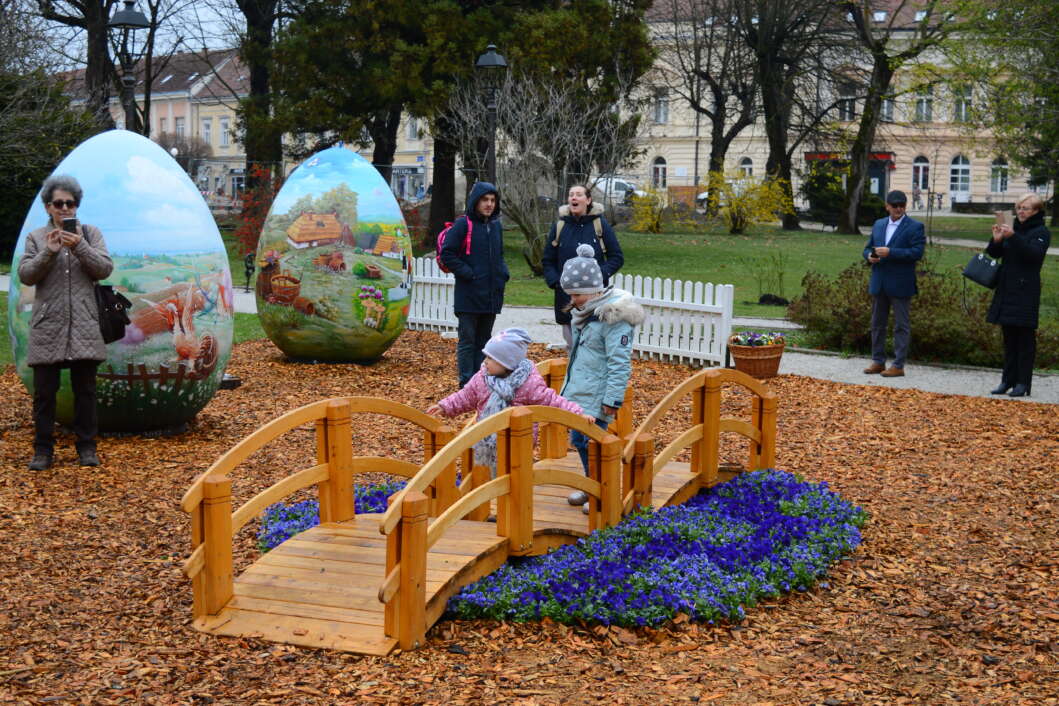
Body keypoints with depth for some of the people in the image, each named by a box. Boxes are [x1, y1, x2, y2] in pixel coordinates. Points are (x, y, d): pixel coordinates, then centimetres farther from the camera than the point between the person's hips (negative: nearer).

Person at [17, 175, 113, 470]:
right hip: (48, 326, 0)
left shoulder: (90, 233, 9)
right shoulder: (36, 238, 9)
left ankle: (86, 446, 15)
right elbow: (25, 275, 0)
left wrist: (80, 248, -15)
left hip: (83, 326, 0)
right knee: (44, 392, 2)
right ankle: (43, 449, 11)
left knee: (85, 390, 5)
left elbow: (105, 269, 0)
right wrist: (49, 252, -14)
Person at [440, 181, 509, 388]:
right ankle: (467, 384, 4)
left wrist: (504, 272, 7)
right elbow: (447, 254, -10)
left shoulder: (496, 226, 12)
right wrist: (468, 273, -15)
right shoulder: (463, 225, -8)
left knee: (484, 340, 13)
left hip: (492, 296, 6)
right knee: (467, 341, 0)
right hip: (469, 295, -6)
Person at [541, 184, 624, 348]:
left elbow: (617, 257, 2)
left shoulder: (600, 224, 0)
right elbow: (547, 261, 13)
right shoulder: (559, 225, 7)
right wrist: (555, 281, -4)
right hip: (566, 299, 3)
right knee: (572, 345, 9)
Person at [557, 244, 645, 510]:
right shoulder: (585, 313, 13)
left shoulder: (614, 318, -17)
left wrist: (613, 398, -20)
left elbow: (620, 364, -19)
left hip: (596, 395, -9)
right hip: (579, 391, 9)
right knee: (579, 439, 14)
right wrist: (568, 385, 26)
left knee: (589, 440, -8)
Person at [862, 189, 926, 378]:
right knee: (877, 323, 12)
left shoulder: (914, 227, -5)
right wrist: (869, 256, -5)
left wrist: (890, 252, -22)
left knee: (901, 325, 0)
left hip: (900, 284, -6)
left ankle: (898, 366, 3)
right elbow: (868, 247, 19)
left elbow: (917, 252, -16)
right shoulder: (878, 225, 13)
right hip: (879, 283, 6)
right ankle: (878, 361, 22)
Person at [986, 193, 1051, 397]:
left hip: (1026, 293, -7)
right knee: (1009, 337, 10)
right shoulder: (1014, 229, 15)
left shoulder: (1041, 232, -3)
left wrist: (1013, 237, -29)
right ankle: (1008, 380, 15)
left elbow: (1034, 253, -21)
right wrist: (996, 241, -9)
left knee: (1025, 338, -4)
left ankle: (1022, 383, -3)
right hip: (1006, 290, 7)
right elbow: (994, 254, 12)